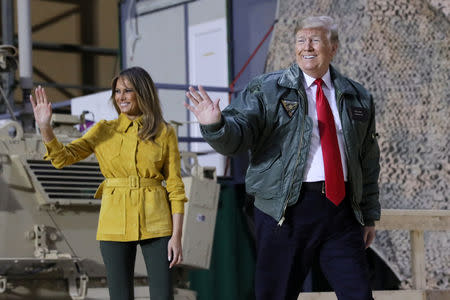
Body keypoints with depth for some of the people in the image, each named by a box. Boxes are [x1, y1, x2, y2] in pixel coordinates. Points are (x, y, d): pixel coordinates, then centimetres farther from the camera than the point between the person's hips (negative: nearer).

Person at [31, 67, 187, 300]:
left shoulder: (165, 133, 3)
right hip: (115, 223, 1)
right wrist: (44, 126, -19)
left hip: (155, 222, -1)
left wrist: (176, 235, -5)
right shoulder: (103, 131, 7)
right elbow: (63, 157, -1)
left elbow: (175, 186, 2)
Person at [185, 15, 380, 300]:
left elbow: (369, 161, 18)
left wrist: (370, 215, 16)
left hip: (342, 211, 3)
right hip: (286, 210, -3)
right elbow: (238, 134, -10)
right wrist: (216, 124, -33)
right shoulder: (266, 90, 2)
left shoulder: (358, 97, 13)